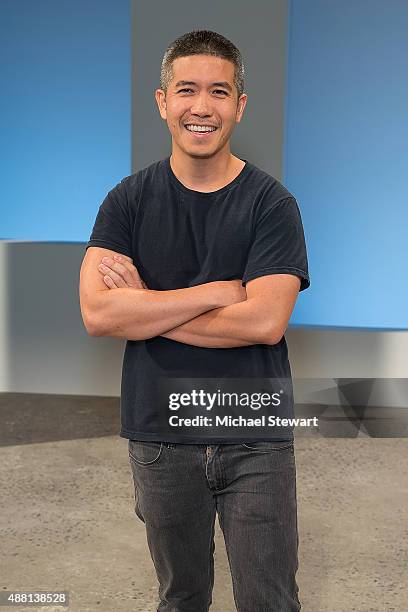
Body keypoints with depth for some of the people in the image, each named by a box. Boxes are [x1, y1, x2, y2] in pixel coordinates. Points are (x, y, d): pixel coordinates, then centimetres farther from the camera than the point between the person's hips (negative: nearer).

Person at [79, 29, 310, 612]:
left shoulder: (272, 203, -6)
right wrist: (215, 292, -18)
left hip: (256, 437, -1)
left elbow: (265, 321, -18)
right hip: (160, 434, 2)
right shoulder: (130, 199, -1)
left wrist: (144, 306, -13)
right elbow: (97, 313, -15)